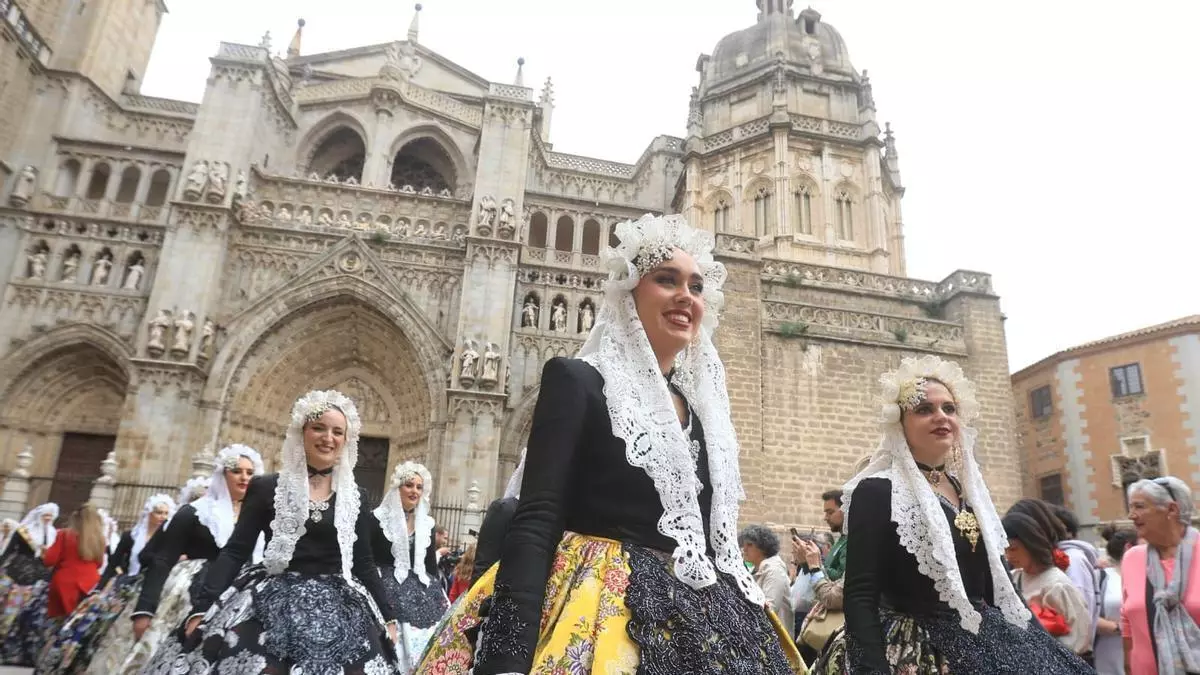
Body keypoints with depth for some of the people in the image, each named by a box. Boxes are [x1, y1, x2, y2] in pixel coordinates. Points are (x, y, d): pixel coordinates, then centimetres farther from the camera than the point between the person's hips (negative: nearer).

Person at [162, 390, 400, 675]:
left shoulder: (355, 496, 6)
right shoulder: (266, 487, 1)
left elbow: (363, 562, 10)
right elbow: (234, 551, 1)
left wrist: (388, 616, 8)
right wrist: (202, 607, -8)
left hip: (337, 608, 2)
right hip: (272, 603, -1)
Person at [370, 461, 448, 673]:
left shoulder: (427, 524, 10)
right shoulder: (379, 519, -3)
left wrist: (440, 597, 11)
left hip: (421, 593, 4)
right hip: (389, 590, -4)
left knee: (422, 649, 4)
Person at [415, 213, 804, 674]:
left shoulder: (703, 409, 12)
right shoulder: (577, 381, -7)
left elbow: (717, 539, 16)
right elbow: (535, 522, -16)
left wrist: (744, 621, 13)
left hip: (703, 624, 7)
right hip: (599, 615, -6)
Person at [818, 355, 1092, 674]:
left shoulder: (969, 489, 9)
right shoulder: (876, 492, -13)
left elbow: (999, 582, 14)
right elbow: (860, 596, -19)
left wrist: (1042, 642, 9)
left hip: (987, 645, 7)